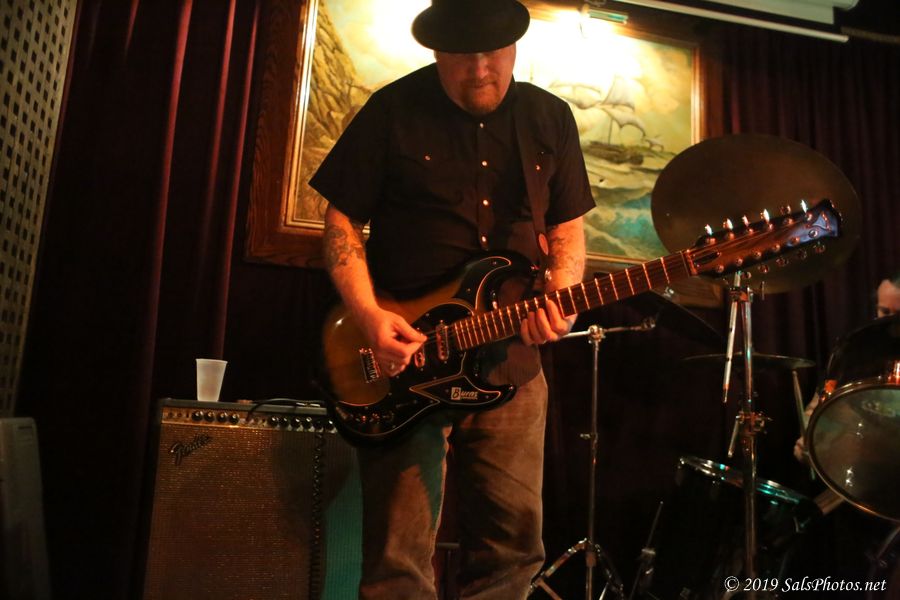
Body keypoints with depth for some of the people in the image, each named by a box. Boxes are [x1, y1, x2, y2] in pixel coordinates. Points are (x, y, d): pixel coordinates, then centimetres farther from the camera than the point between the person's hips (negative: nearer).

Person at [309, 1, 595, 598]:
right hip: (404, 353, -3)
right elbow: (342, 219, 1)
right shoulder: (394, 110, -1)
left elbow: (568, 224, 12)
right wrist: (369, 316, -14)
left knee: (514, 543, 9)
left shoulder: (550, 117, 9)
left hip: (511, 356, 4)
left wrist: (561, 293, -8)